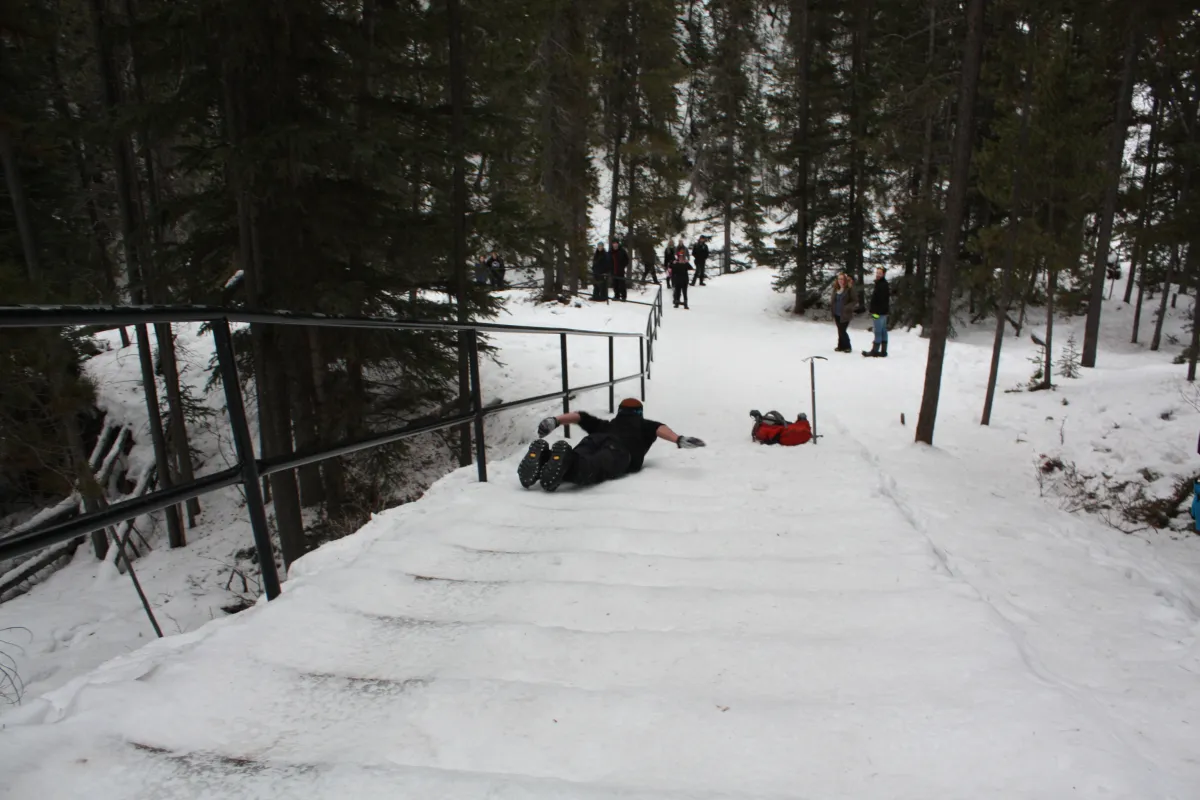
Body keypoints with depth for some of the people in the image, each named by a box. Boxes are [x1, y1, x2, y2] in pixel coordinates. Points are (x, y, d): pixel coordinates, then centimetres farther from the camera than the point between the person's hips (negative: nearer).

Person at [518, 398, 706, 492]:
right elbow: (659, 428, 18)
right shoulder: (643, 424, 40)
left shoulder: (605, 425, 44)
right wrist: (678, 440, 6)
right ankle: (566, 460, -66)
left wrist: (554, 421, 19)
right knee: (594, 469, -34)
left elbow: (579, 416, 29)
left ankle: (543, 456, -53)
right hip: (618, 449, -4)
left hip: (592, 440, 4)